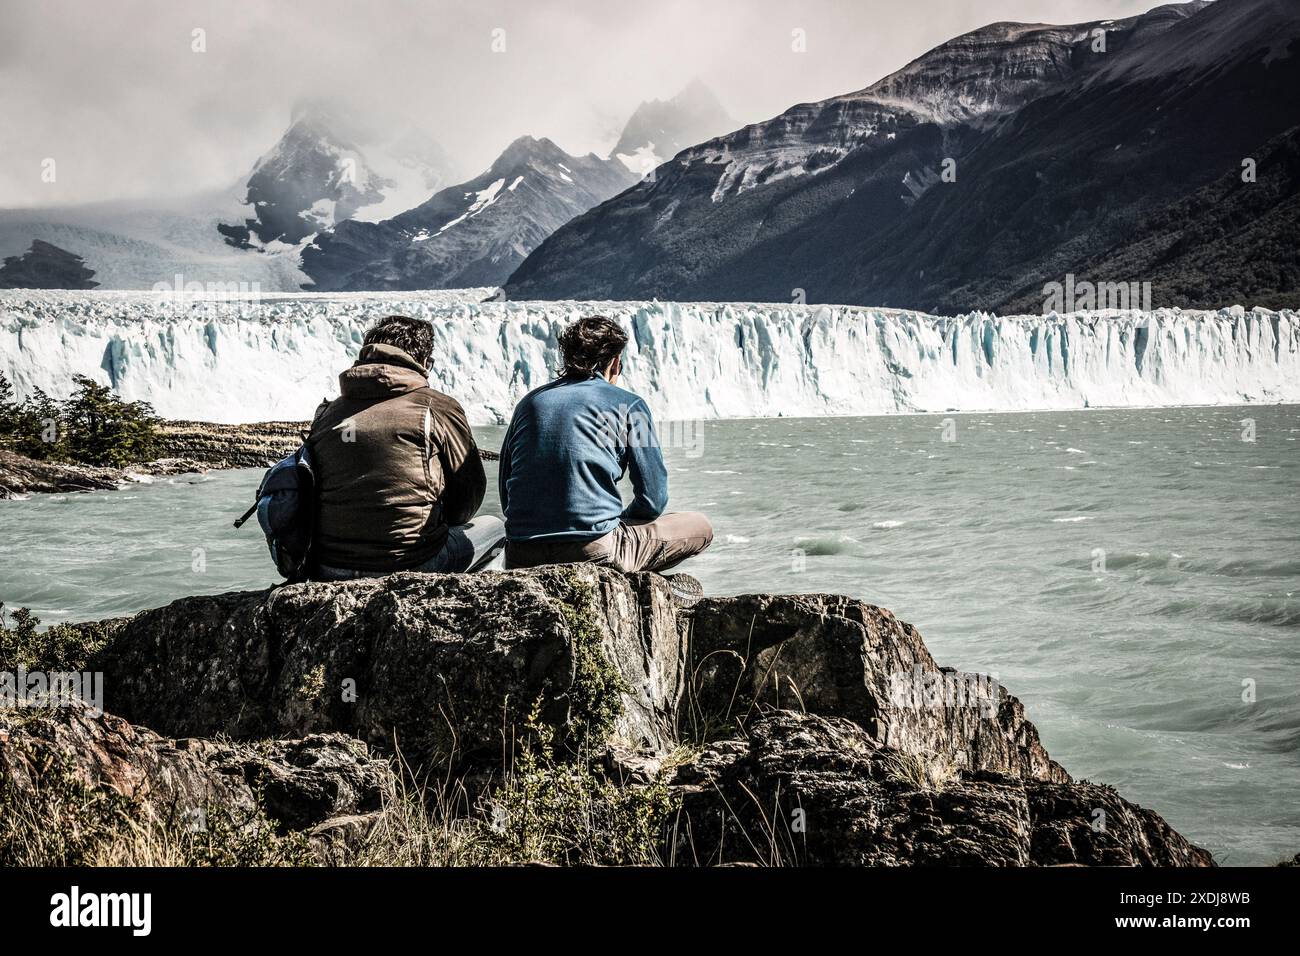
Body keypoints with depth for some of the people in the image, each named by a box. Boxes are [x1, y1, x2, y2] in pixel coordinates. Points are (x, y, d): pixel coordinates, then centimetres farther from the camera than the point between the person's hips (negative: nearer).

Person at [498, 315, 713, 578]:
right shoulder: (628, 405, 3)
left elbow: (504, 494, 18)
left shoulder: (529, 401, 16)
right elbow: (653, 500, 1)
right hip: (594, 553, -5)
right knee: (700, 527, 16)